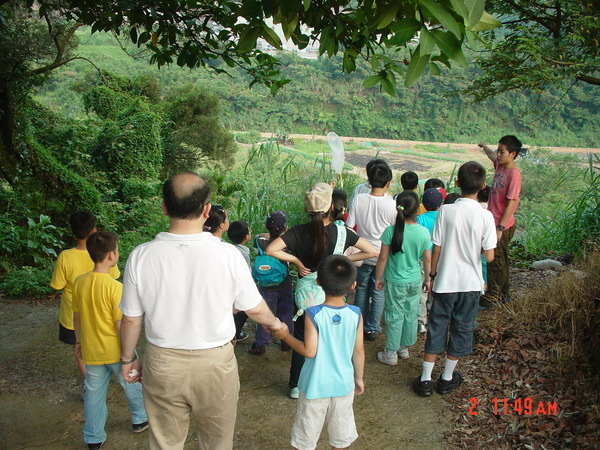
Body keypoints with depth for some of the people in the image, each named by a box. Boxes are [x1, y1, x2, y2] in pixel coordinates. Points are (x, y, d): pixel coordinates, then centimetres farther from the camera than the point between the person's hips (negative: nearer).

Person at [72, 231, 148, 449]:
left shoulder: (79, 282, -6)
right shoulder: (115, 286, -23)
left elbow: (76, 315, 5)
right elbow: (121, 324, -20)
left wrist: (79, 341, 20)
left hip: (91, 351, 4)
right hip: (116, 350, -4)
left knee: (94, 393, 16)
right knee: (132, 384, 20)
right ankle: (140, 419, 40)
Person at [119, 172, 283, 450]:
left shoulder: (140, 257, -15)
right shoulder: (228, 255, -19)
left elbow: (131, 320, -4)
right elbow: (255, 310, -6)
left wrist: (128, 359, 14)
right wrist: (274, 323, 17)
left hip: (163, 364, 1)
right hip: (215, 364, -1)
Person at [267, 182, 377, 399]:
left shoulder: (298, 232, -13)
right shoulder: (341, 231, -13)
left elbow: (271, 250, -23)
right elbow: (372, 252, -11)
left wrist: (295, 260, -13)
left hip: (305, 293, 1)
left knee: (301, 339, 16)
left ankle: (296, 386, 27)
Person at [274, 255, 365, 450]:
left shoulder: (314, 314, -21)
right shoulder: (355, 315, -11)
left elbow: (309, 351, -20)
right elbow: (359, 350, -4)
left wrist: (286, 336, -6)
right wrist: (359, 377, 11)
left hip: (316, 386, -3)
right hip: (343, 385, 3)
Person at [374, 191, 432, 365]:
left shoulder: (391, 231, -17)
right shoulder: (424, 232, -11)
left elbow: (383, 258, -11)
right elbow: (427, 259, -2)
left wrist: (378, 277, 4)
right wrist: (427, 279, 13)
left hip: (395, 282, -2)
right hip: (415, 281, 3)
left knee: (394, 316, 8)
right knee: (411, 314, 17)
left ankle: (391, 353, 20)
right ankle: (404, 348, 33)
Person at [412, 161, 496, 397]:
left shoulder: (446, 211, -11)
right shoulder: (485, 216, -12)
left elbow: (436, 249, -6)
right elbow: (489, 256, -10)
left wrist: (432, 274, 8)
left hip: (445, 281, 0)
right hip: (471, 283, 0)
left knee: (437, 327, 12)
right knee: (461, 329, 16)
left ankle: (425, 380, 18)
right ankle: (447, 378, 28)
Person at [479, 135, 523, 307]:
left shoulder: (514, 174, -19)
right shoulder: (500, 166, 5)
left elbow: (511, 203, -21)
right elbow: (492, 156, 31)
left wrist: (500, 228, -22)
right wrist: (485, 147, 50)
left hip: (503, 226, -9)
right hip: (494, 222, 9)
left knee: (497, 261, 0)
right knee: (499, 260, 17)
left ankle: (492, 297, 10)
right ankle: (503, 294, 29)